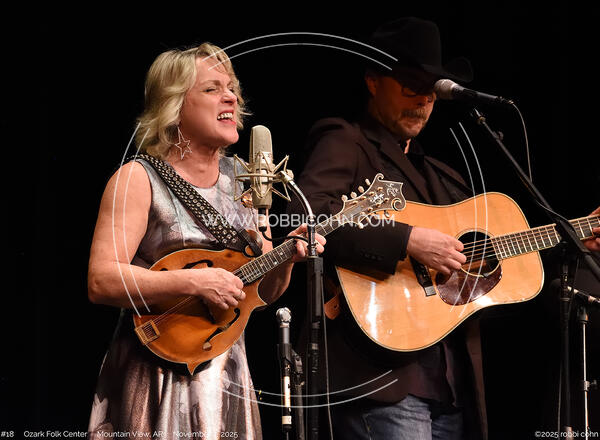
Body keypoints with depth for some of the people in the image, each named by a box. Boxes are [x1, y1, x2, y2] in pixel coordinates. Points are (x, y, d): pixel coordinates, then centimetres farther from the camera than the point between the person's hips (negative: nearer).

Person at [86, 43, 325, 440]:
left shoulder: (242, 179, 11)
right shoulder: (139, 179, -7)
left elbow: (263, 292, 14)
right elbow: (101, 281, -18)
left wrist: (286, 259, -6)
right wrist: (194, 282, -24)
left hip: (228, 373, 5)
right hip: (159, 374, -5)